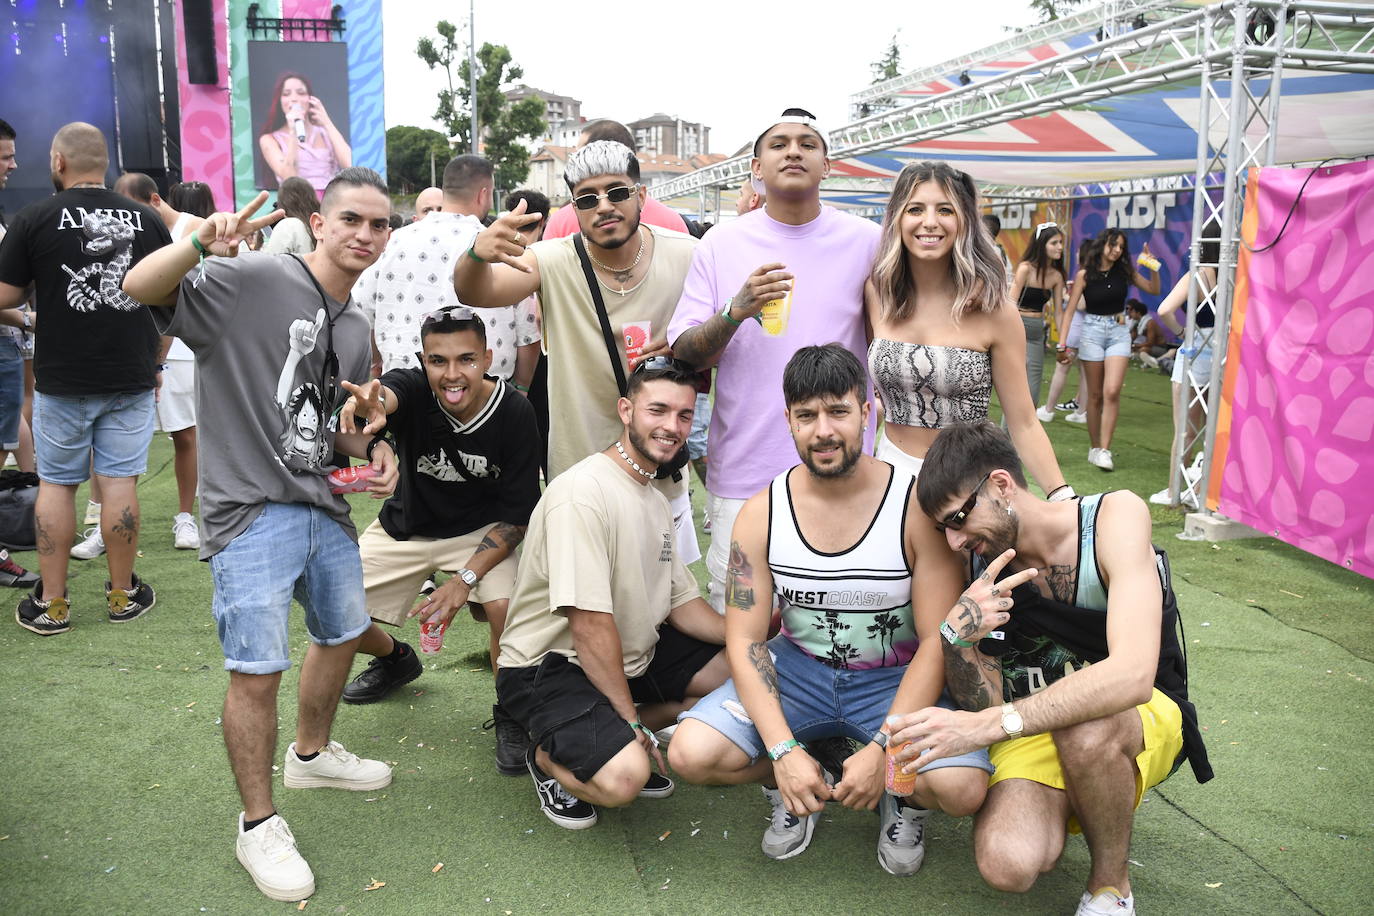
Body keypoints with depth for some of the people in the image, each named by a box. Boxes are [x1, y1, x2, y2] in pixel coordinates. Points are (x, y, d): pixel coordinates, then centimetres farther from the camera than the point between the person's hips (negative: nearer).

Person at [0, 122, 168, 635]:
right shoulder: (147, 220, 0)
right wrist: (155, 360, 17)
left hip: (62, 379, -1)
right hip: (131, 378, 2)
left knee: (56, 484, 8)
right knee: (120, 481, 6)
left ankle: (50, 603, 14)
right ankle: (123, 595, 14)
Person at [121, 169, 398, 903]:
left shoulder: (353, 327, 11)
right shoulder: (253, 280, -12)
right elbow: (140, 287, -24)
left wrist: (370, 450, 3)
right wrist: (201, 246, -43)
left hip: (323, 506, 8)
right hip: (251, 512, -8)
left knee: (343, 633, 23)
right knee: (257, 672, -5)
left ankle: (311, 753, 48)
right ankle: (258, 826, 15)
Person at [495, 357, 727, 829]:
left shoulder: (656, 501, 9)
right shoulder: (582, 493, -23)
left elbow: (682, 603, 9)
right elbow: (591, 623, -25)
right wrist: (633, 721, -20)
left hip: (633, 655, 9)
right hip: (551, 666, -9)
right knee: (622, 778, -30)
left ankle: (621, 742, 9)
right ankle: (547, 756, 4)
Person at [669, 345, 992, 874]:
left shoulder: (918, 506, -16)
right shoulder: (760, 514, -8)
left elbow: (937, 642, -15)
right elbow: (745, 640, -8)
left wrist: (881, 750, -24)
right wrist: (783, 750, -22)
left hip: (897, 679, -2)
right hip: (798, 668, 2)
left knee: (961, 787, -29)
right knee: (690, 753, -20)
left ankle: (903, 798, 10)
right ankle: (793, 792, 12)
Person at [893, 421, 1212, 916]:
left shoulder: (1115, 515, -21)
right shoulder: (980, 565, -8)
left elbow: (1133, 675, -35)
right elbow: (985, 707, -12)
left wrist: (990, 724, -42)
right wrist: (956, 638, -34)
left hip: (1143, 717, -2)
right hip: (1036, 727, 3)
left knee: (1084, 727, -39)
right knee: (1007, 865, -27)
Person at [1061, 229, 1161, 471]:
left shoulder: (1124, 271, 4)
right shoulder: (1085, 274, -4)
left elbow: (1154, 290, 11)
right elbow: (1070, 310, -3)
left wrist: (1152, 267, -5)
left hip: (1119, 332, 1)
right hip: (1092, 331, -1)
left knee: (1112, 391, -14)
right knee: (1095, 395, 5)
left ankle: (1104, 451, -11)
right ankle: (1094, 448, 18)